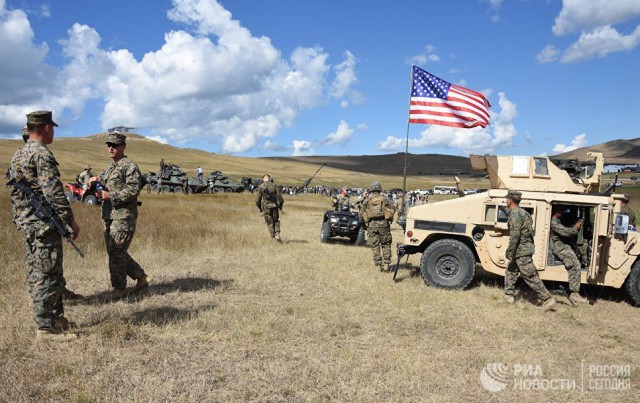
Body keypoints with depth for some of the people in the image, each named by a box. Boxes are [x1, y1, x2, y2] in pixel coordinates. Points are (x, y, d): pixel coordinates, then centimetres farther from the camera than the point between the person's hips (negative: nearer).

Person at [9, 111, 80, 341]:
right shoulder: (42, 154, -15)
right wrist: (70, 221, -17)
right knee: (47, 276, -5)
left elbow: (15, 191, 20)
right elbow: (53, 193, -21)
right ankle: (46, 328, 1)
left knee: (37, 274, 14)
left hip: (26, 222, 10)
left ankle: (56, 317, 25)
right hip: (44, 223, -10)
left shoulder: (17, 155, 15)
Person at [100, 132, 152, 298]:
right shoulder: (109, 168, 19)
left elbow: (133, 190, -18)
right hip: (109, 216, 9)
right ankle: (141, 277, 22)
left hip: (124, 216, -9)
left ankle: (119, 288, 8)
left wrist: (111, 196, -20)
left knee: (116, 252, -6)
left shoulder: (130, 166, -9)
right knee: (113, 252, 12)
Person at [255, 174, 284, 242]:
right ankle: (277, 234, 1)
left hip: (266, 206, -1)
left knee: (270, 222, 8)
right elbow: (279, 196, -2)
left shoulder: (261, 186, -2)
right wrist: (281, 204, 10)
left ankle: (274, 237, 3)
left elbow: (258, 198, -1)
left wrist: (259, 207, 13)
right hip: (274, 206, 1)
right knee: (276, 221, 18)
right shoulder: (274, 185, 2)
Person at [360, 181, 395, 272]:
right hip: (383, 223, -1)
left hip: (371, 224, 1)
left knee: (375, 246, 8)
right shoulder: (384, 199, 6)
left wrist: (364, 225, 16)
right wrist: (389, 219, 14)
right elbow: (393, 210, -1)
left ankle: (379, 265, 7)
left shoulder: (367, 201, 8)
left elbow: (361, 214, 5)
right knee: (386, 245, 10)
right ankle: (386, 264, 5)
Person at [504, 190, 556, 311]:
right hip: (526, 248, 10)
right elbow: (530, 232, 19)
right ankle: (509, 295, 24)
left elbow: (514, 236, -23)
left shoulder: (515, 214, -17)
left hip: (521, 251, -10)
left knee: (531, 277, -6)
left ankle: (547, 299, -3)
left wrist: (509, 253, -17)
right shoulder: (523, 212, 14)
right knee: (510, 271, 19)